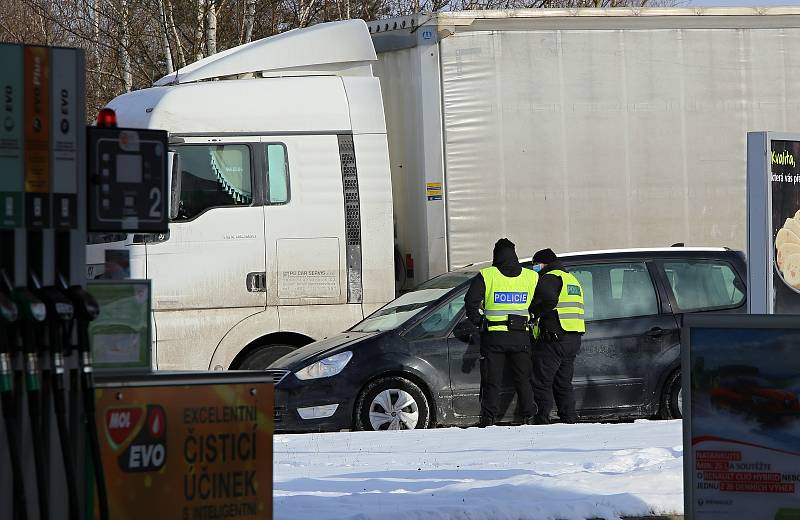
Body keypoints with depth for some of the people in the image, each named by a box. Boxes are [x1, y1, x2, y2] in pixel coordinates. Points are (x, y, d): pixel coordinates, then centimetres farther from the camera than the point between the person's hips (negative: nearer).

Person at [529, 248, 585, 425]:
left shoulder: (549, 278, -7)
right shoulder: (572, 279, 24)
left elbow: (549, 300, -26)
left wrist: (534, 313, -11)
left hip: (553, 339, -9)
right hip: (574, 339, 9)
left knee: (542, 382, -6)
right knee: (563, 383, 15)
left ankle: (542, 420, -10)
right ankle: (569, 419, 11)